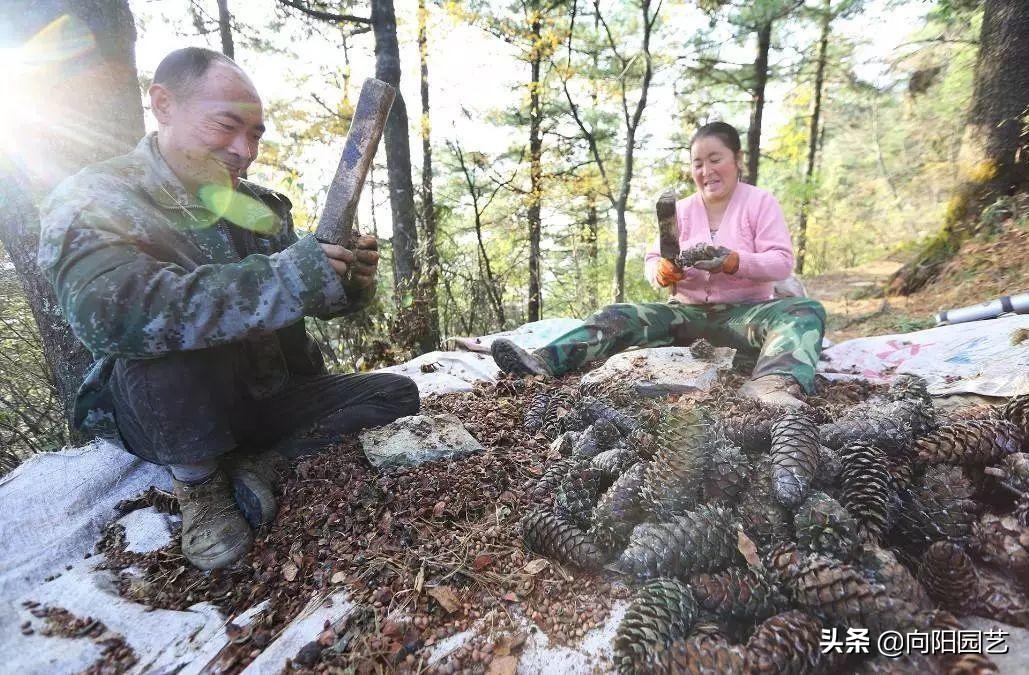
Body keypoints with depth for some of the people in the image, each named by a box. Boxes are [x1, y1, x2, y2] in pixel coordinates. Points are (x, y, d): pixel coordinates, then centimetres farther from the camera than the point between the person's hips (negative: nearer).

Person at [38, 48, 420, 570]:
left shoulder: (261, 206, 3)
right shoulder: (95, 199, -13)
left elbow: (307, 298, 2)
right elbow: (106, 310, -34)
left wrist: (348, 284, -23)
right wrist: (281, 280, -42)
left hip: (265, 395, 5)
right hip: (161, 413, -5)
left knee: (398, 396, -3)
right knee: (168, 343, -36)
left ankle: (242, 455, -1)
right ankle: (196, 483, -10)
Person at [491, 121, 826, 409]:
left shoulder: (761, 202, 2)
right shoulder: (681, 209, 11)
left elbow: (782, 262, -8)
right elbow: (651, 260, 4)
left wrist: (734, 261, -28)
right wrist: (662, 272, -22)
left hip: (745, 312, -2)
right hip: (688, 312, 2)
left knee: (806, 311, -32)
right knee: (619, 316, -20)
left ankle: (773, 385, -62)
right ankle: (543, 363, -41)